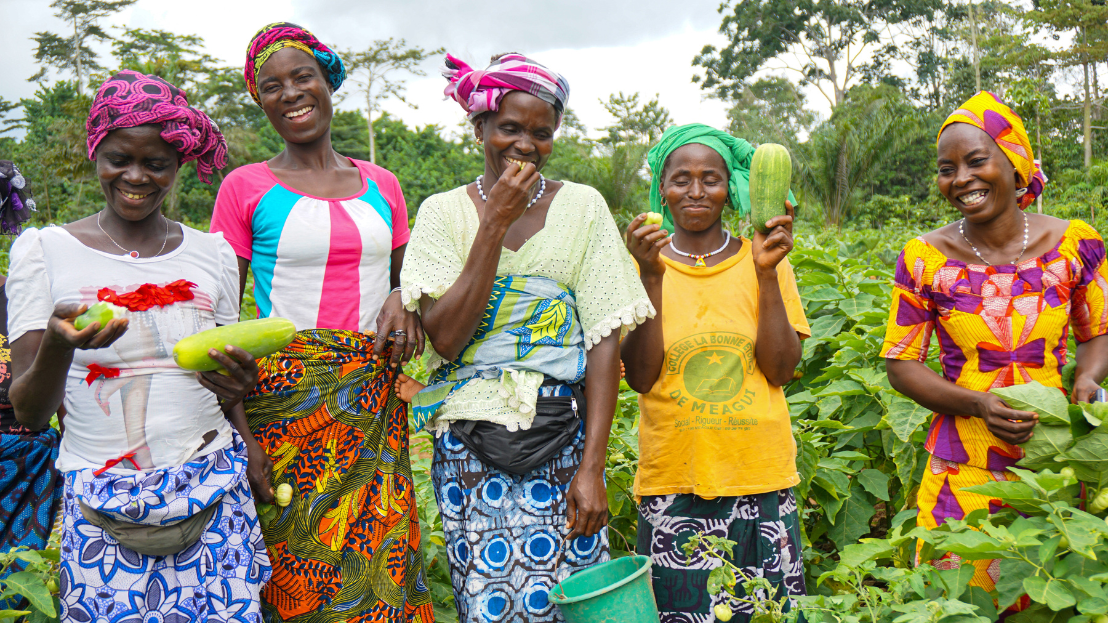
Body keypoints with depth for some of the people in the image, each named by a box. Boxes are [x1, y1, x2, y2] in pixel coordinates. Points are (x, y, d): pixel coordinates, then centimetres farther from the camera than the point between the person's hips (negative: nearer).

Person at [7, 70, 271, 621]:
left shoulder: (212, 252, 7)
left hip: (212, 490, 2)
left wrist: (235, 387, -8)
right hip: (100, 504, -1)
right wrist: (59, 346, -25)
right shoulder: (43, 250, 0)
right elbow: (28, 414, -4)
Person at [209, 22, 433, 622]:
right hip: (283, 402, -3)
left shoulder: (381, 186, 12)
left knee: (380, 563, 1)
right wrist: (235, 433, -10)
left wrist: (403, 302, -3)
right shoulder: (246, 188, 2)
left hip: (374, 401, 3)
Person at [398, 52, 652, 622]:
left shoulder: (582, 207, 2)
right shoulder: (443, 212, 2)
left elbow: (605, 342, -2)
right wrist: (495, 223, -13)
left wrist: (592, 467, -8)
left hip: (563, 438, 0)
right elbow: (445, 338, -9)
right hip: (472, 446, 0)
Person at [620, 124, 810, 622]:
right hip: (673, 482, -1)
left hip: (759, 478, 1)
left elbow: (780, 370, -2)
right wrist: (651, 277, -15)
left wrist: (766, 274, -10)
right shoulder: (643, 262, 2)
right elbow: (640, 377, -6)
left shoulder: (762, 259, 5)